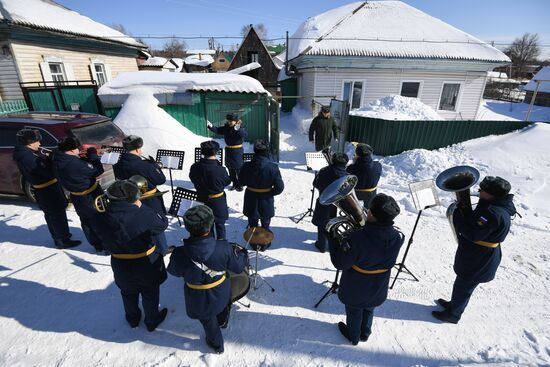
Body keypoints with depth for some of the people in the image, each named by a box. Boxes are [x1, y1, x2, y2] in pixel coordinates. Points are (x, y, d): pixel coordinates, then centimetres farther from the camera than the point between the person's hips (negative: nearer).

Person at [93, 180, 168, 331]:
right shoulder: (144, 215, -35)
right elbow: (163, 223, -15)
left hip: (121, 266, 4)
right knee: (150, 293, 24)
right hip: (146, 264, -3)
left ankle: (132, 319, 55)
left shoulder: (101, 217, -21)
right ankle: (152, 320, 46)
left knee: (128, 293, 31)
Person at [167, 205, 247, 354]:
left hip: (199, 299, 0)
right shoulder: (224, 248, -34)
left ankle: (216, 344, 56)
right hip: (221, 293, 0)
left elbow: (174, 271, -9)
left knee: (208, 321, 30)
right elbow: (238, 267, -15)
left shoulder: (179, 254, -33)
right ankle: (223, 323, 65)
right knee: (223, 307, 37)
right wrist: (242, 253, 6)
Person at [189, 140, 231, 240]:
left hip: (202, 200, 4)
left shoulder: (195, 167, -17)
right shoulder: (220, 170, -29)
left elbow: (192, 179, 2)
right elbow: (227, 182, -11)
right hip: (218, 202, -4)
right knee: (220, 225, 16)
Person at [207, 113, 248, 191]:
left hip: (238, 151, -6)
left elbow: (245, 135, -31)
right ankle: (235, 184, 29)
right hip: (228, 150, 6)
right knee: (231, 169, 14)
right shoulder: (226, 128, 2)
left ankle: (240, 185, 15)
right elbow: (217, 130, 0)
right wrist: (211, 127, -18)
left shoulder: (240, 128, -13)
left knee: (239, 169, 0)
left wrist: (238, 130, -49)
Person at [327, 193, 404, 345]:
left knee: (354, 312, 26)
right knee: (369, 310, 33)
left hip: (355, 290, -4)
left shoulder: (356, 239, -40)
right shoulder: (398, 237, -23)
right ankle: (365, 333, 58)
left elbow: (340, 263, -27)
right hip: (377, 289, 4)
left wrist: (332, 238, -18)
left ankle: (353, 336, 52)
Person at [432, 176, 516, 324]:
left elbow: (472, 233, -30)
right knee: (463, 285, 27)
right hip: (479, 258, 9)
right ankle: (454, 304, 48)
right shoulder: (498, 207, 1)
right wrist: (464, 211, -6)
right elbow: (474, 222, 9)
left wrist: (458, 215, -22)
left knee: (462, 287, 11)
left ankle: (452, 314, 31)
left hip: (478, 262, -9)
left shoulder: (493, 213, -32)